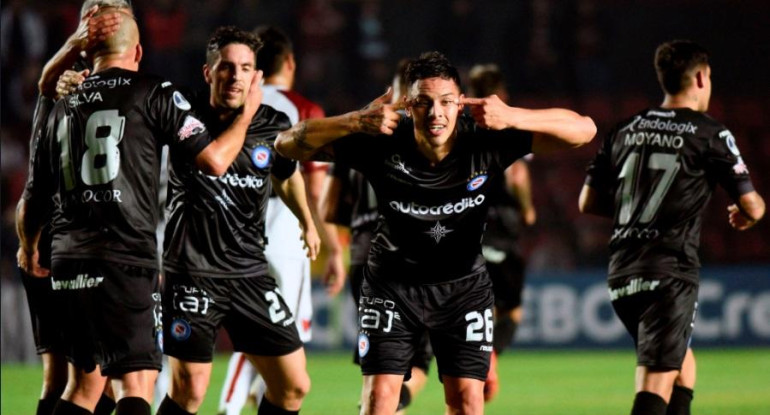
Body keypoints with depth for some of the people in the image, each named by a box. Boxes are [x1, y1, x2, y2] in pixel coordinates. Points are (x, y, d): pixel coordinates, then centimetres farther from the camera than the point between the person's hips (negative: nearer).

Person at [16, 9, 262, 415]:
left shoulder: (62, 109, 14)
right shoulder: (153, 93, 0)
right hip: (126, 263, -6)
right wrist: (247, 112, 16)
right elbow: (214, 161, -2)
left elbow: (31, 203, 20)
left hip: (67, 264, 6)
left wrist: (28, 249, 40)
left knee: (85, 381, 20)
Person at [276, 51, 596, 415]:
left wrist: (513, 118, -41)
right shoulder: (381, 145, -23)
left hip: (463, 285, 1)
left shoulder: (485, 142, -21)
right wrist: (355, 122, -40)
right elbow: (288, 144, -23)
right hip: (392, 284, -1)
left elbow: (582, 129, -24)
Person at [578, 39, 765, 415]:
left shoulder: (625, 130, 12)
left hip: (621, 272, 6)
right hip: (670, 272, -6)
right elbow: (753, 207, -2)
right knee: (657, 382, -12)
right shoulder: (710, 134, -3)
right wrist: (746, 216, 22)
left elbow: (589, 202, 14)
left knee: (682, 362, 25)